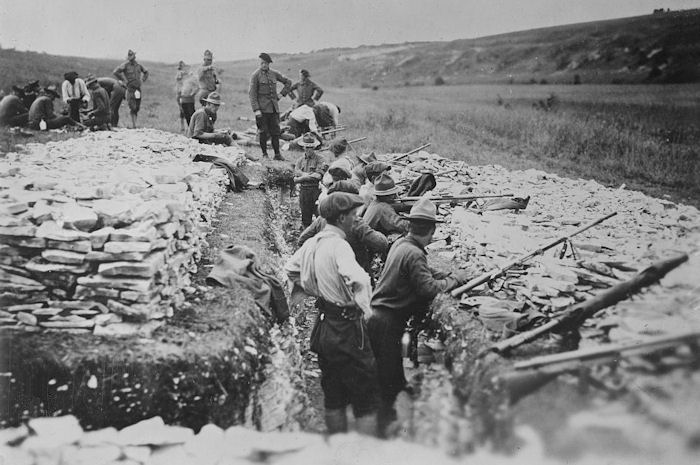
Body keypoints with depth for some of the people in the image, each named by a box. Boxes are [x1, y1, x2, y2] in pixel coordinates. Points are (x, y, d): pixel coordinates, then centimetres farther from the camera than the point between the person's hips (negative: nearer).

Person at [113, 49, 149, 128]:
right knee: (132, 107, -12)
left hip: (138, 88, 5)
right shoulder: (125, 65, -6)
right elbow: (115, 72, -16)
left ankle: (134, 123, 14)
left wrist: (143, 80, 16)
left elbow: (146, 72, 30)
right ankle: (133, 124, -7)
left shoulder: (138, 65, 11)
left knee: (137, 108, 5)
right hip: (130, 88, -5)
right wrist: (123, 80, -13)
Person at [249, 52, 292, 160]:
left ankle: (277, 154, 7)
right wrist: (256, 109, -15)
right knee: (263, 132, -1)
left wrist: (282, 94, 11)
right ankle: (264, 153, 9)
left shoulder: (274, 74, 10)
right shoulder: (256, 76, -4)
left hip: (274, 107, 4)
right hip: (262, 108, -4)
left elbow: (288, 82, 23)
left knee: (275, 131, 2)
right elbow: (252, 93, -8)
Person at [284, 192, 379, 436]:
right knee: (365, 400, 1)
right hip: (346, 328, -9)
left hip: (324, 325, 9)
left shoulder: (313, 243, 5)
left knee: (333, 397, 19)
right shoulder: (338, 245, -21)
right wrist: (365, 306, -22)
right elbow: (357, 279, -38)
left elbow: (290, 269, 22)